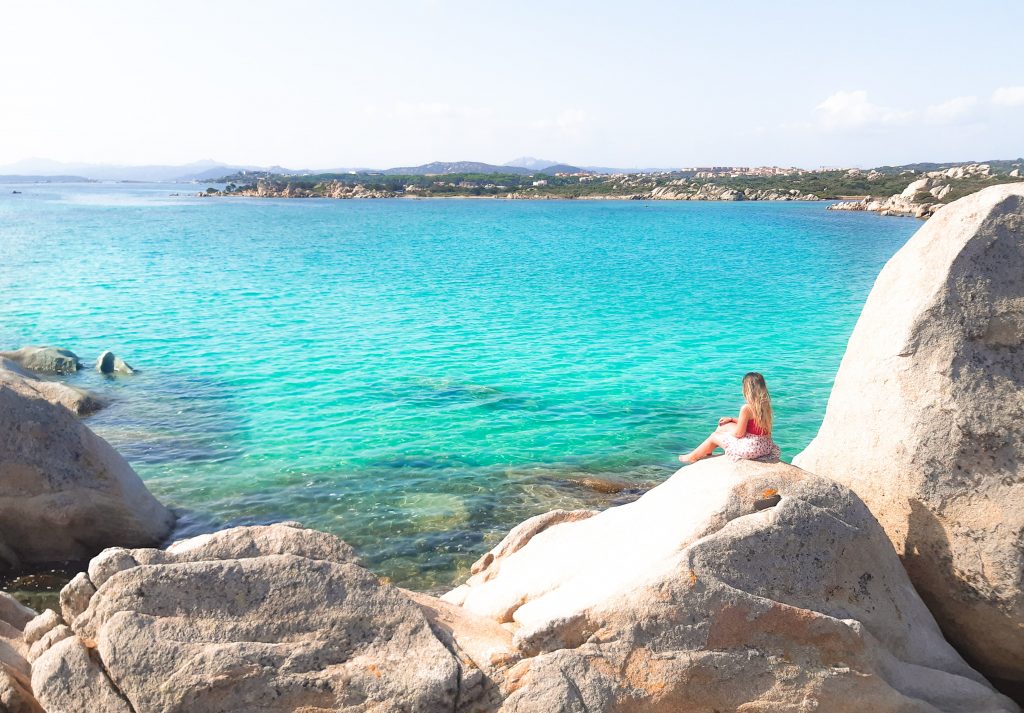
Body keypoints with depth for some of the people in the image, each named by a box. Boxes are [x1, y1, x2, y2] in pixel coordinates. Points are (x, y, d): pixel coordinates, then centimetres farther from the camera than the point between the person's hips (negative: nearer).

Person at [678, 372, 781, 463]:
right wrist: (731, 419, 22)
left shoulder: (746, 408, -23)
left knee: (714, 436, 15)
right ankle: (707, 452, 40)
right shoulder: (765, 405, 1)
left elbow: (739, 433, -17)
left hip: (750, 448, -8)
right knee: (725, 425, 22)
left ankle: (693, 457, 39)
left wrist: (728, 431, 5)